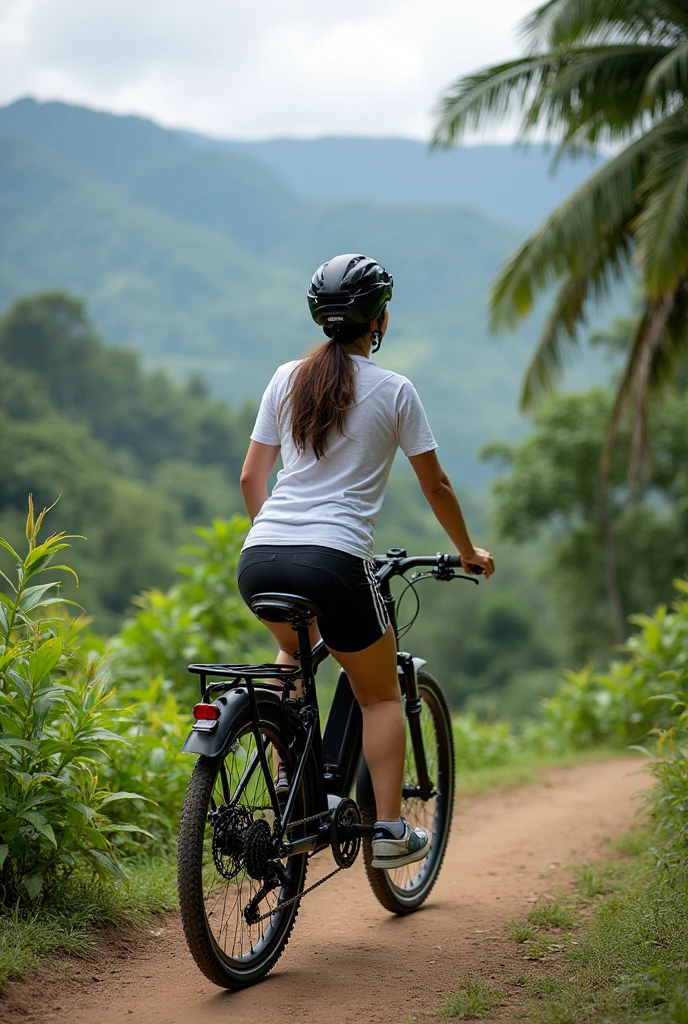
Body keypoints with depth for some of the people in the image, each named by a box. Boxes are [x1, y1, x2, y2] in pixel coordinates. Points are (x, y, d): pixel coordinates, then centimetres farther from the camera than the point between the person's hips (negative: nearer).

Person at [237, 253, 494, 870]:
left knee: (295, 651, 35)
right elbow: (435, 485, 10)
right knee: (381, 696, 16)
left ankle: (288, 780, 24)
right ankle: (389, 830, 12)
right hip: (334, 564, -4)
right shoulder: (393, 391, 3)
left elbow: (251, 478, 16)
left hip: (259, 560, 4)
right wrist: (469, 552, 25)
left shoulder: (287, 379, 13)